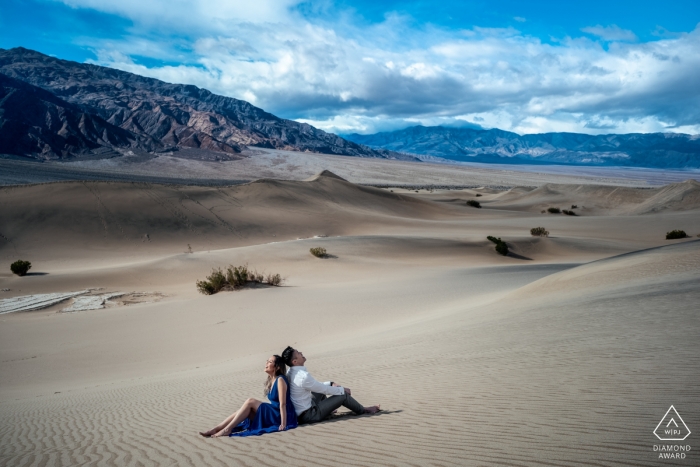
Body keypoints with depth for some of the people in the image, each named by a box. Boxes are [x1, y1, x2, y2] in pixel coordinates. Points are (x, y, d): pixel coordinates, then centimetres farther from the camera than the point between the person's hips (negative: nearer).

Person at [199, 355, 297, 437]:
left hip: (280, 416, -8)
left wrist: (283, 424, -24)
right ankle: (215, 429, -9)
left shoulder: (280, 380, -14)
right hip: (273, 413, 8)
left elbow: (283, 404, -20)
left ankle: (228, 429, -18)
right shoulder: (270, 381, 13)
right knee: (246, 409, -6)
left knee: (250, 402, -17)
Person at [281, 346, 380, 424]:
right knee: (343, 395, -2)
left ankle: (327, 408, 37)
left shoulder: (289, 372, 1)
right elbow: (324, 389, -14)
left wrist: (331, 384, 12)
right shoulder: (303, 376, -27)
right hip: (308, 415, -9)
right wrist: (342, 389, 2)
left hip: (298, 412, 9)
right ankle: (363, 410, 22)